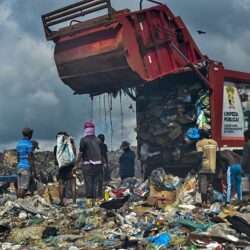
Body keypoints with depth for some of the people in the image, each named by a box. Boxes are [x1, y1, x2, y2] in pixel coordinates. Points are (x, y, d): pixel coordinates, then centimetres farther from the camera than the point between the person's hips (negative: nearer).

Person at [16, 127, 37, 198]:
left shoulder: (19, 143, 15)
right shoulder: (29, 144, -10)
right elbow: (30, 159, -14)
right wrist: (34, 171, -13)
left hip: (19, 167, 8)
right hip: (26, 167, -8)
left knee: (19, 188, 6)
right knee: (24, 188, -9)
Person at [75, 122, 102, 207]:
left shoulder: (84, 140, -6)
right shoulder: (98, 140, 9)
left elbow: (80, 154, -7)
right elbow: (101, 153, 11)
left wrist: (76, 165, 0)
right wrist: (102, 164, 21)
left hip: (88, 165, -4)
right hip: (98, 164, 4)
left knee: (88, 183, -1)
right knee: (95, 183, 8)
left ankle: (89, 200, -6)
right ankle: (94, 201, 9)